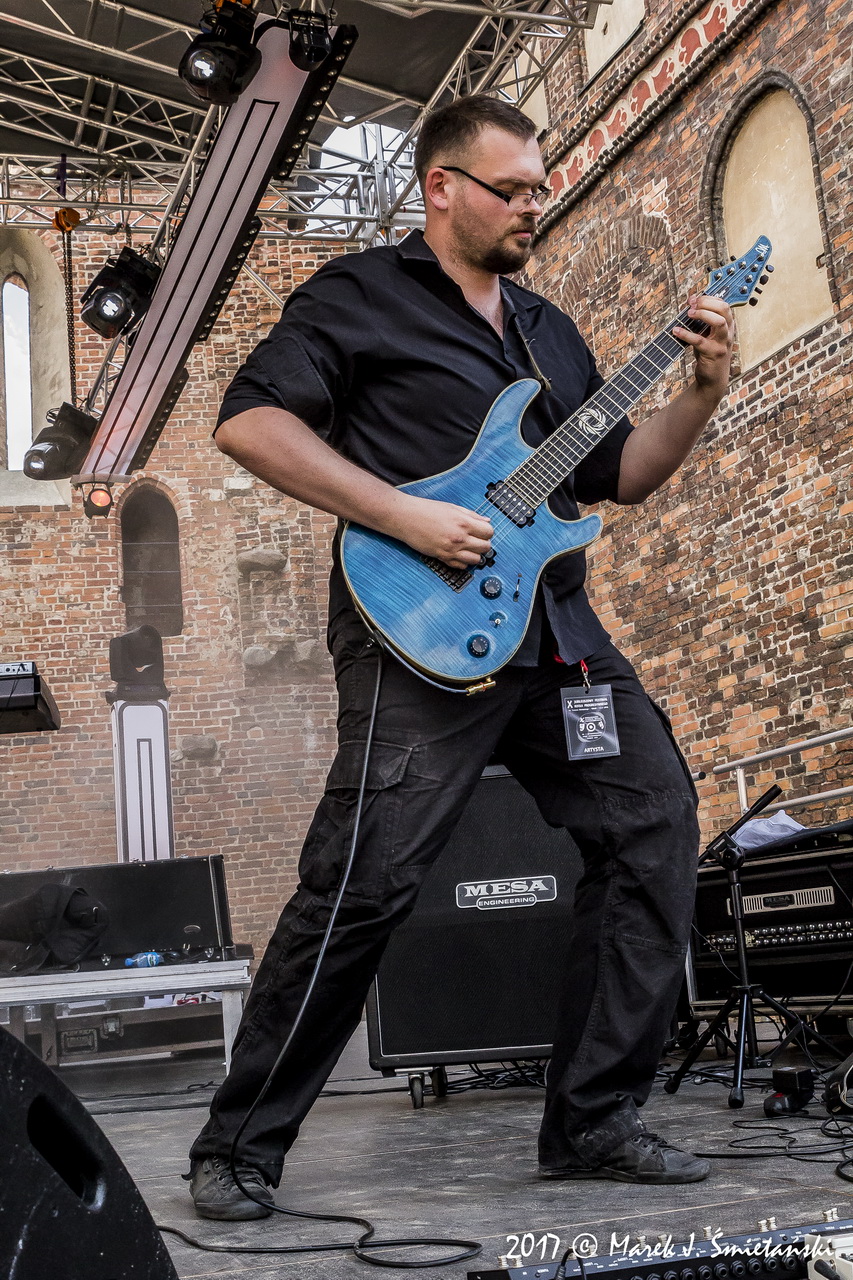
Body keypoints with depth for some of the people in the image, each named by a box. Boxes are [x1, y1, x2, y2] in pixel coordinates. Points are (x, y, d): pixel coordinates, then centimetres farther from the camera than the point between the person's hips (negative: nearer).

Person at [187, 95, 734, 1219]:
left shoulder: (548, 329, 24)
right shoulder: (362, 294, 4)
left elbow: (620, 473, 24)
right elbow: (248, 420, -9)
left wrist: (702, 392, 7)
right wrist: (403, 515, -17)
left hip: (560, 630, 8)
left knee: (657, 822, 1)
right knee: (364, 884, -12)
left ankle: (593, 1123, 13)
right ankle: (240, 1148, 7)